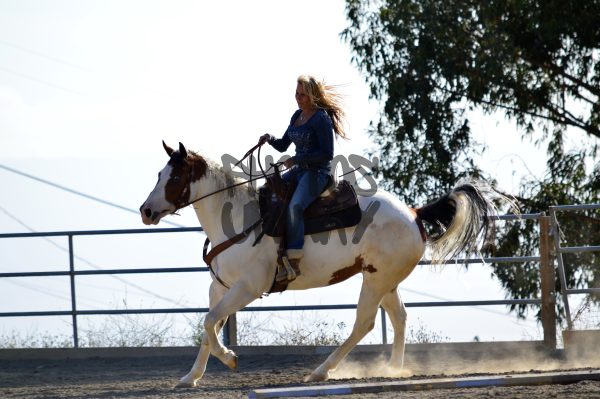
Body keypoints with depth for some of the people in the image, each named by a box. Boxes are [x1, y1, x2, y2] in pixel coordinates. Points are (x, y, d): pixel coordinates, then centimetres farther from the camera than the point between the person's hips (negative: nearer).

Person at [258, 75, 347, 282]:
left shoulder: (321, 119, -12)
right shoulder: (297, 116, 14)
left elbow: (327, 154, -17)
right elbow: (283, 145, 22)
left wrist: (296, 159, -19)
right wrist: (270, 139, 0)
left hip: (317, 172, -10)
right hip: (298, 171, 10)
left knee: (294, 206, -31)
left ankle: (293, 261, -35)